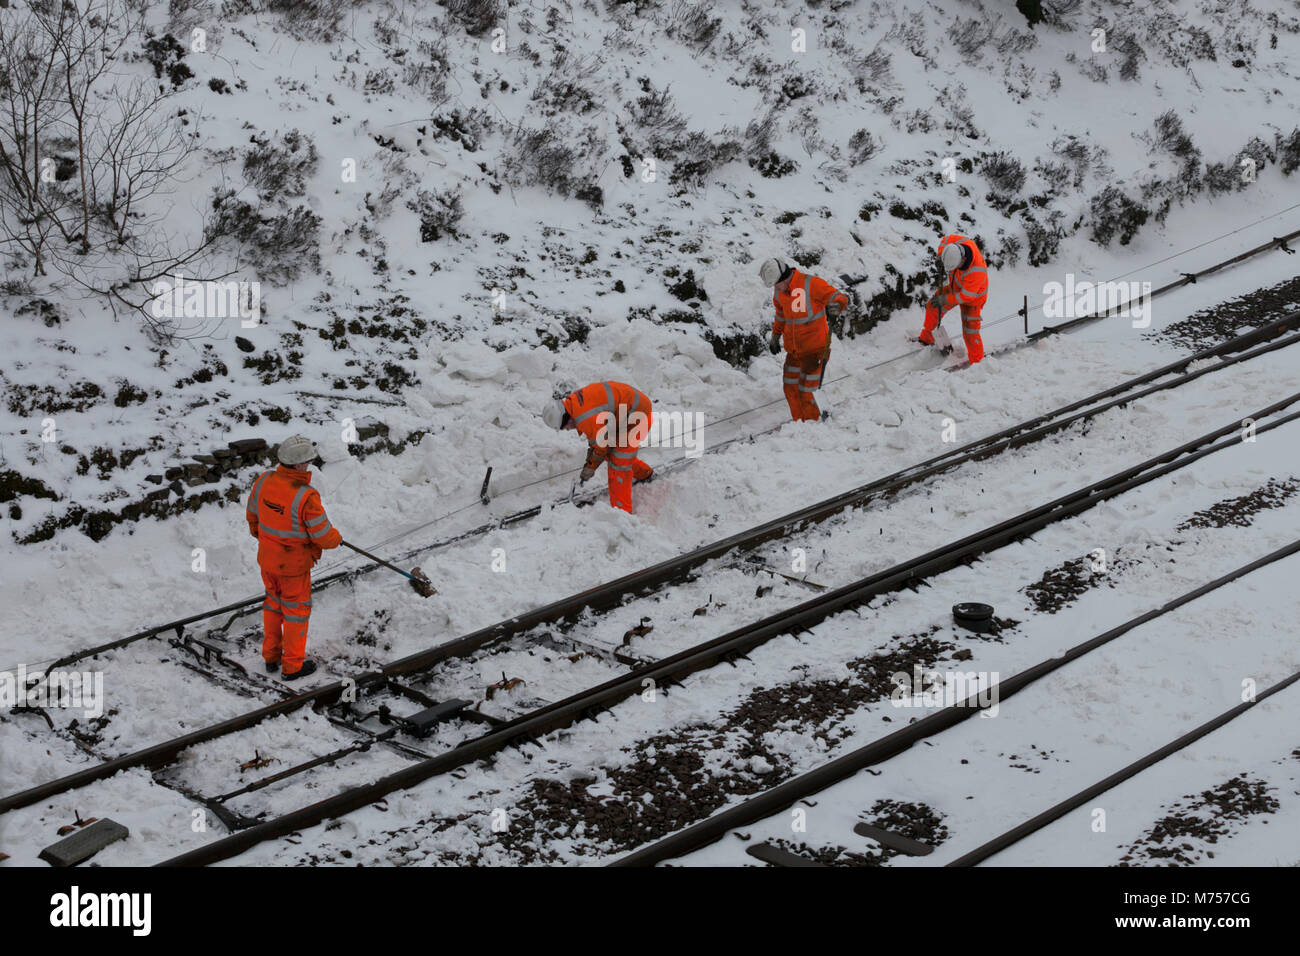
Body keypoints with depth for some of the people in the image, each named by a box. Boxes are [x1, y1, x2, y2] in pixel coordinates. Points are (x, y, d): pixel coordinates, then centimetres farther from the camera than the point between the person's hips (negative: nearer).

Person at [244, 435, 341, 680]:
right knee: (296, 611, 14)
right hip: (294, 565, -6)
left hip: (267, 559, 6)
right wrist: (336, 539, 1)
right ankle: (293, 665, 28)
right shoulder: (306, 497, -32)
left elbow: (252, 515, 5)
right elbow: (323, 536, -22)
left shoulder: (263, 482, -13)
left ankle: (271, 657, 39)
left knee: (273, 604, 25)